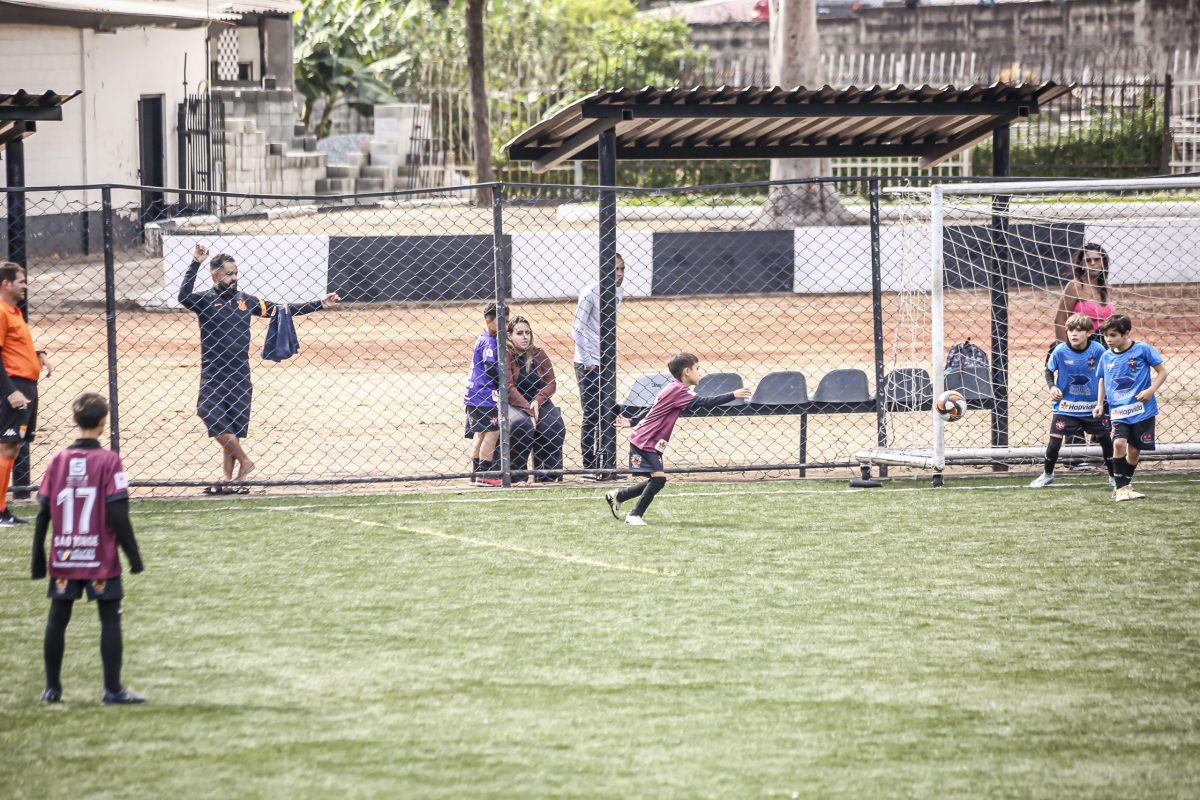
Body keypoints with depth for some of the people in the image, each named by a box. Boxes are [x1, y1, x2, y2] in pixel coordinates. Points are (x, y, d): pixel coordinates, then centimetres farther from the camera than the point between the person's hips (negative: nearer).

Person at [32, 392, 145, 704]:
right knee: (110, 620, 3)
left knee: (57, 620, 10)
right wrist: (133, 555, -4)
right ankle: (113, 689, 1)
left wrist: (39, 558, 11)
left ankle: (52, 688, 14)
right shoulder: (108, 461, -9)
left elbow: (43, 513, 3)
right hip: (101, 559, -3)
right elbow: (118, 514, -12)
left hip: (63, 558, 3)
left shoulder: (58, 461, 2)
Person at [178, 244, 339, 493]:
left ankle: (230, 481, 7)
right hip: (213, 374, -3)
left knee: (232, 431, 3)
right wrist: (195, 264, -26)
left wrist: (320, 304, 10)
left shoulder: (245, 301, 10)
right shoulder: (205, 301, -2)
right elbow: (183, 297, -23)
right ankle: (244, 462, -6)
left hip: (240, 376, 3)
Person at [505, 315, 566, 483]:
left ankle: (547, 474, -13)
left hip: (538, 402, 4)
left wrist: (537, 402, -16)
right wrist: (528, 410, -22)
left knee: (555, 428, -24)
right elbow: (509, 388, -14)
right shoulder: (506, 355, -6)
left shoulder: (538, 353, 6)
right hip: (515, 404, -4)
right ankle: (516, 475, -25)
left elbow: (550, 384, 3)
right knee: (521, 425, -35)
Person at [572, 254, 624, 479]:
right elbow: (577, 330, -13)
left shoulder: (617, 294, 8)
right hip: (588, 365, -7)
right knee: (591, 416, -5)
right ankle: (589, 466, -1)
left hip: (607, 363, 7)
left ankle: (603, 463, 14)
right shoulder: (590, 294, -13)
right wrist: (587, 361, -18)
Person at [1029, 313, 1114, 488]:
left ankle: (1113, 477, 22)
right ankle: (1047, 474, 16)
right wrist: (1052, 387, -11)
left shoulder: (1098, 350, -12)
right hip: (1066, 406, -1)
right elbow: (1049, 371, 5)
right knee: (1055, 439, -6)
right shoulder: (1060, 351, -12)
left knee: (1105, 439, 5)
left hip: (1092, 406, 1)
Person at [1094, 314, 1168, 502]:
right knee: (1119, 443, -20)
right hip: (1118, 412, 2)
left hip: (1142, 409, -2)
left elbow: (1162, 371, -2)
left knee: (1134, 450, 4)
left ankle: (1124, 486, 25)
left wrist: (1151, 390, -16)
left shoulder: (1142, 350, -8)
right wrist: (1099, 404, 8)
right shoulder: (1106, 357, 3)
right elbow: (1103, 381, 19)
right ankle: (1121, 488, -11)